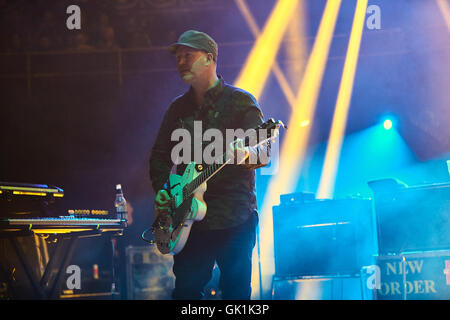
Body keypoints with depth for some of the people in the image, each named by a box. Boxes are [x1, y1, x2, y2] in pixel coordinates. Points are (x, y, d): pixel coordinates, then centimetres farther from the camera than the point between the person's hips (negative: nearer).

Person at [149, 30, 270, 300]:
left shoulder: (241, 102, 0)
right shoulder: (178, 108, 16)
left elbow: (264, 151, -10)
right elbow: (160, 155, 21)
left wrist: (245, 154, -33)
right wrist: (162, 189, 3)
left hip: (235, 218, -4)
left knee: (236, 292, -1)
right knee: (186, 290, 5)